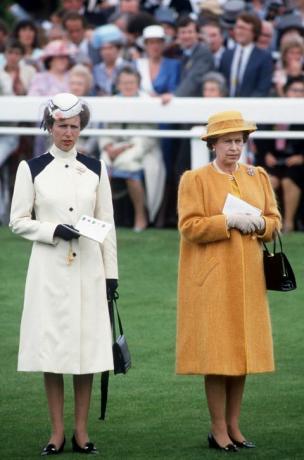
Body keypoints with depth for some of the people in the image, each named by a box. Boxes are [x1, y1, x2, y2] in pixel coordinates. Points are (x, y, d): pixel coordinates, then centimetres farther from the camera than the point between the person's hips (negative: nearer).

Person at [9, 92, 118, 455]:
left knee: (87, 346, 1)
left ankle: (81, 432, 8)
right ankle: (57, 432, 5)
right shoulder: (31, 169, 3)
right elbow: (18, 221, 2)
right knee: (51, 346, -2)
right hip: (49, 268, -2)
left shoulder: (95, 169, 9)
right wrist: (53, 231, -14)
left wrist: (111, 273, 6)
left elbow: (107, 225, 10)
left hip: (88, 268, 2)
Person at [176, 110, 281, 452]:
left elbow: (274, 220, 14)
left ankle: (233, 425, 13)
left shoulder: (258, 177, 12)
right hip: (213, 279, -5)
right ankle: (218, 430, 1)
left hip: (248, 278, 5)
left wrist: (259, 224, -8)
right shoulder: (194, 180, -2)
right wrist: (230, 222, -17)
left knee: (242, 351, 5)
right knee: (216, 353, -5)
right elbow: (189, 227, -10)